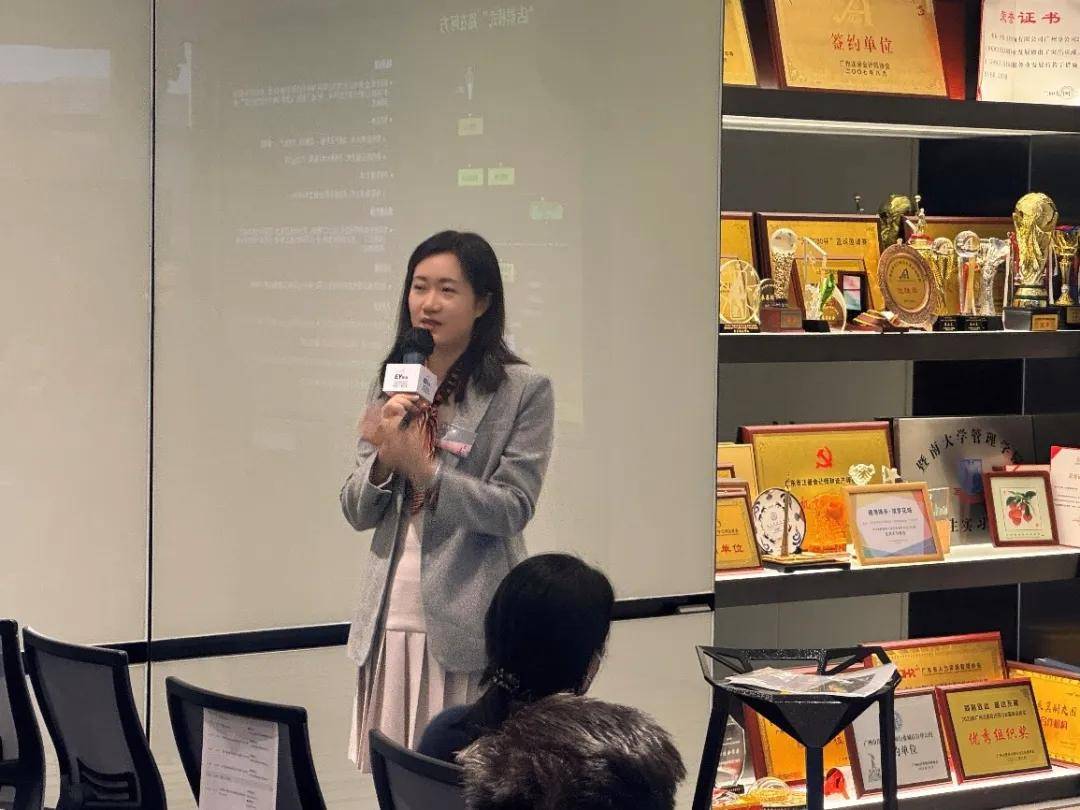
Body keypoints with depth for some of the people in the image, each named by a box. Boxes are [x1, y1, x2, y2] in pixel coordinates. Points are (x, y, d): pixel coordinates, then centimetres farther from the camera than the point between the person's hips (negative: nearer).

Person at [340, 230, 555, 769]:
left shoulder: (524, 390, -4)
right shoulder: (391, 386, 10)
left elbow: (514, 509, -10)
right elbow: (357, 513, 10)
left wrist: (421, 468, -20)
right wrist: (382, 460, -11)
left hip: (468, 623, -4)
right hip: (389, 619, 4)